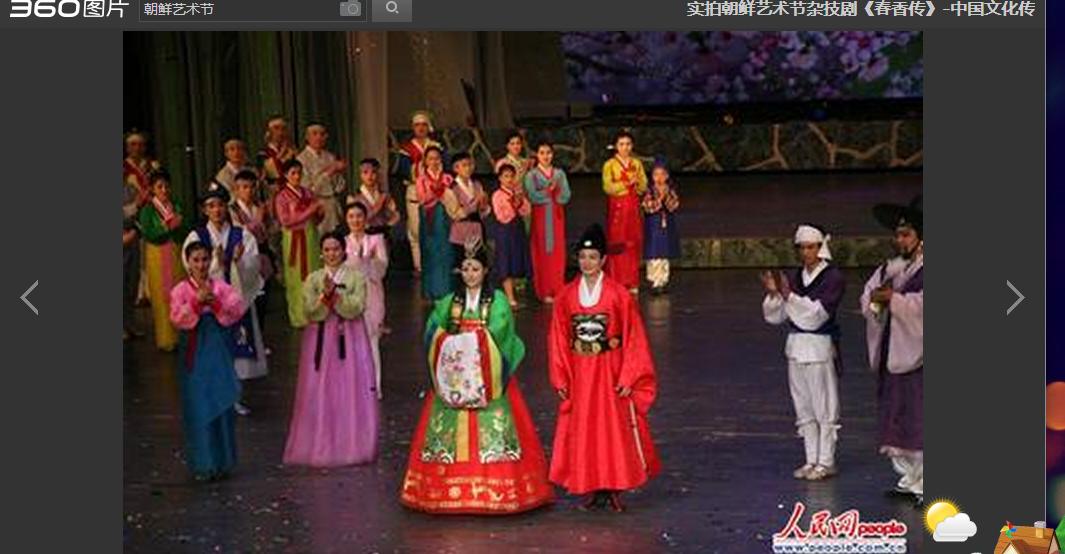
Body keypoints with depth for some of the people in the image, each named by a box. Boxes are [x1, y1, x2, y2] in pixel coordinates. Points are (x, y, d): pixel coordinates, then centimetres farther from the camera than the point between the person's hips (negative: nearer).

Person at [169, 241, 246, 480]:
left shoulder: (221, 287, 3)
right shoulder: (180, 290, -1)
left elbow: (238, 309, -9)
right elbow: (177, 318, -14)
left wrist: (215, 302, -22)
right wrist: (197, 301, -25)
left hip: (218, 352, 2)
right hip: (194, 355, -2)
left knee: (222, 405, 6)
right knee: (198, 407, 1)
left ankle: (222, 461, 17)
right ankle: (202, 464, 9)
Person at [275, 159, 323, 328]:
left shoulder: (307, 193, 11)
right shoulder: (282, 197, -3)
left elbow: (317, 218, 16)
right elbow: (286, 221, -12)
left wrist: (319, 211, -8)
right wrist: (308, 212, -16)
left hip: (311, 236, 5)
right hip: (294, 239, -5)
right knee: (297, 278, 0)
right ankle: (299, 316, 8)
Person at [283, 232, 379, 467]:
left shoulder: (356, 277, 3)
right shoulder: (313, 279, 7)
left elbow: (356, 308, -9)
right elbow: (311, 312, -5)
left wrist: (335, 294, -21)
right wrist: (325, 295, -21)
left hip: (349, 339, -1)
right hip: (321, 340, 1)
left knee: (352, 392, -3)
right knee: (319, 393, -1)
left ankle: (352, 446, 4)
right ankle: (321, 446, 5)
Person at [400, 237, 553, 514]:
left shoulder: (498, 301, 3)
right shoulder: (449, 302, 12)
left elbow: (497, 333, -11)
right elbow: (434, 333, 0)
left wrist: (465, 337, -11)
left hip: (488, 378, -3)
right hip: (453, 379, 3)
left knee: (492, 433, -7)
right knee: (451, 432, -2)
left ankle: (495, 489, -4)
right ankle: (452, 489, 2)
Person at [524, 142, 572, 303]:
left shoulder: (559, 173, 8)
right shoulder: (531, 175, 1)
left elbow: (566, 196, -3)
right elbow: (533, 196, -12)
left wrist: (547, 192, -16)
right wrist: (550, 190, -15)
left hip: (557, 217, 2)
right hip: (540, 217, -2)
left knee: (558, 253, 2)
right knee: (542, 253, -2)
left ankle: (558, 290, 7)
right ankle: (544, 292, 2)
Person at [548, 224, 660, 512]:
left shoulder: (619, 295, -5)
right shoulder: (566, 296, 2)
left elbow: (633, 338, -4)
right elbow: (558, 339, 6)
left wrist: (628, 377, -9)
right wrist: (560, 378, 2)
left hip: (611, 373, -2)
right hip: (579, 375, 2)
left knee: (615, 428, 1)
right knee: (582, 430, 5)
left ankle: (614, 488, 11)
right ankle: (590, 488, 14)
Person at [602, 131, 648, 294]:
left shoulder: (637, 163, 11)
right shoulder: (609, 165, 0)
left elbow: (644, 186, 8)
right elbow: (608, 187, -11)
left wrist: (637, 182, -13)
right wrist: (626, 183, -21)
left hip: (633, 208, 3)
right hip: (617, 209, -3)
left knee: (633, 245, 2)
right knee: (617, 245, -6)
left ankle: (632, 283, 7)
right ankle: (617, 283, -3)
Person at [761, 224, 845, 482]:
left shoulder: (832, 277, -8)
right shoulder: (794, 277, 9)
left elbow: (817, 313, -19)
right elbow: (774, 316, 7)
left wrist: (788, 294, -25)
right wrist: (773, 293, -11)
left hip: (820, 348, -6)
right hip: (796, 347, 6)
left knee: (824, 408, 0)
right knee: (804, 409, 11)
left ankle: (826, 462, 8)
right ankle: (811, 460, 19)